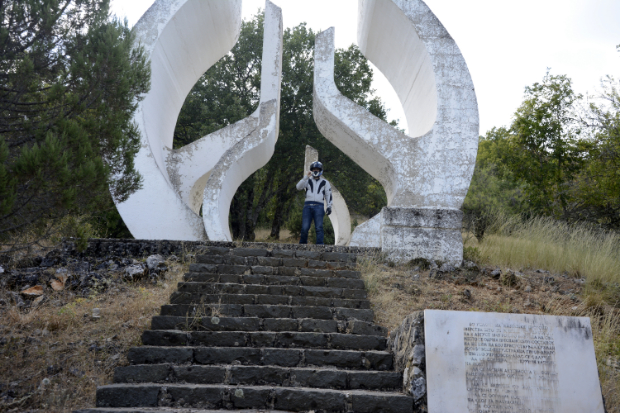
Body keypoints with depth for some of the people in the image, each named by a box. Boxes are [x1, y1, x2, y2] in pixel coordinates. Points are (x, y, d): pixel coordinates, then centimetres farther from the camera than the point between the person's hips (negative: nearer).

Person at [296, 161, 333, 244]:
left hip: (318, 206, 0)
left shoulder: (325, 182, 16)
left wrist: (329, 206, 3)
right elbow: (299, 187, -2)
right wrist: (306, 177, -11)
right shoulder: (308, 181, 15)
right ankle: (302, 244, 9)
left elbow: (328, 195, 14)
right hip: (307, 206, 1)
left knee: (319, 227, -9)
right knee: (305, 228, -6)